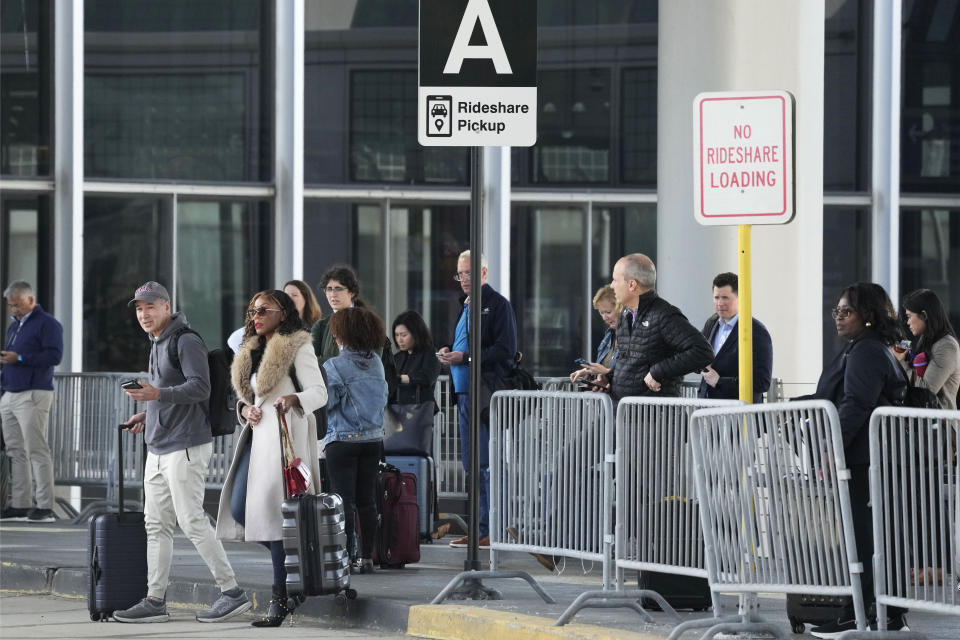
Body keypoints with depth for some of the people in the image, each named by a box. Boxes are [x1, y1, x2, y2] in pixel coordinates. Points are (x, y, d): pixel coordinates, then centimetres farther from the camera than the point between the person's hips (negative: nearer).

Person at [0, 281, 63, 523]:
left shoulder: (47, 324, -4)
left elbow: (54, 355, -16)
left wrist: (19, 358, -18)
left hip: (33, 396, -8)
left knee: (37, 451, -10)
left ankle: (45, 507, -11)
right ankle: (20, 505, 7)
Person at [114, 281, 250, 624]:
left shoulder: (186, 341, -11)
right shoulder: (157, 345, 19)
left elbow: (200, 387, -22)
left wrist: (157, 394, -32)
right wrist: (148, 414, 18)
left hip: (185, 447, -10)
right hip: (158, 450, 10)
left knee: (192, 521, -10)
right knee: (156, 525, 8)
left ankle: (232, 592, -4)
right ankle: (155, 601, 10)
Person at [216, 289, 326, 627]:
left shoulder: (298, 347, -3)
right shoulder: (251, 352, 20)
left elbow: (319, 392, -9)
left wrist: (293, 399, -30)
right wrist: (245, 409, 2)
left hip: (285, 435, -8)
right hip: (257, 435, 8)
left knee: (273, 512, -13)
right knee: (239, 510, 1)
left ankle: (280, 598, -10)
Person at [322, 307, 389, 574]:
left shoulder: (335, 366, -13)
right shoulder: (376, 363, 4)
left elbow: (324, 403, -14)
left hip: (343, 439, -5)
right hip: (373, 439, 5)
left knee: (345, 501, -2)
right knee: (367, 500, 8)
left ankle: (346, 556, -5)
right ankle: (367, 557, 9)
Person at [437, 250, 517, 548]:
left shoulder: (497, 305, -6)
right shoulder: (465, 306, 20)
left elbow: (505, 351, -15)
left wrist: (465, 357, -18)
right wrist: (447, 353, 8)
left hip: (487, 393, -9)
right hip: (465, 392, 9)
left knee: (488, 464, -9)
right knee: (472, 466, 10)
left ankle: (493, 529, -6)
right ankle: (482, 529, 14)